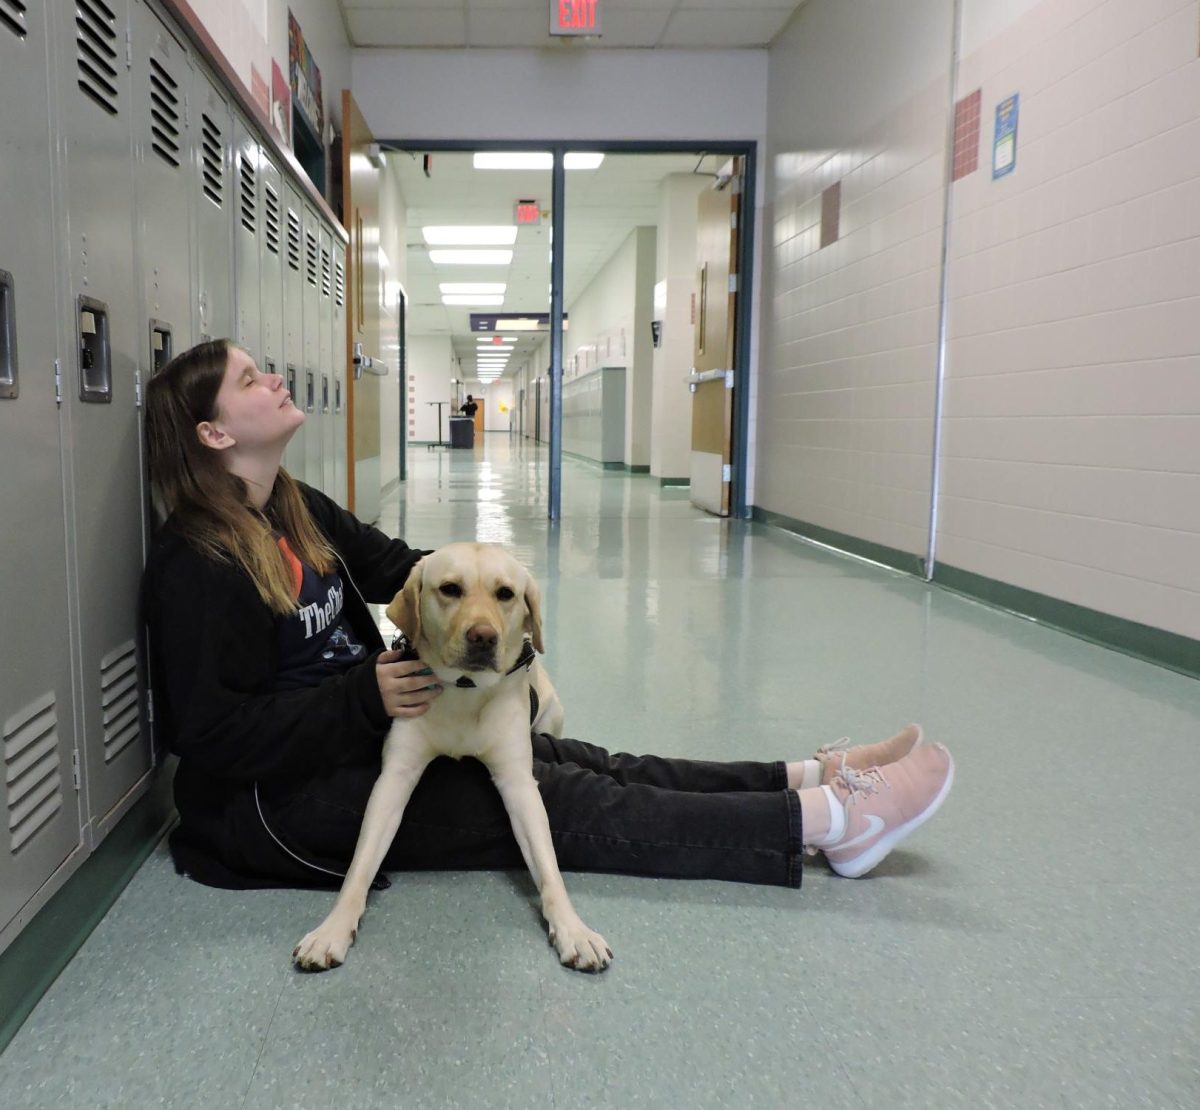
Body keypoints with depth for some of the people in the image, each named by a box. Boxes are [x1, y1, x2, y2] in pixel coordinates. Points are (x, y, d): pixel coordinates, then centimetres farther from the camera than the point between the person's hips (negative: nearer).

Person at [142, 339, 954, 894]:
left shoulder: (298, 509, 7)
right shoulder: (195, 566, -19)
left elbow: (390, 564, 14)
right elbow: (213, 735, -22)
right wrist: (364, 698, -29)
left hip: (361, 732, 9)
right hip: (278, 799, -8)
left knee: (574, 762, -4)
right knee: (558, 801, -15)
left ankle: (809, 778, -5)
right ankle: (825, 820, -14)